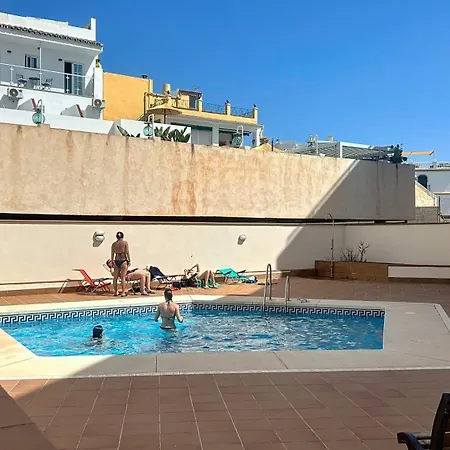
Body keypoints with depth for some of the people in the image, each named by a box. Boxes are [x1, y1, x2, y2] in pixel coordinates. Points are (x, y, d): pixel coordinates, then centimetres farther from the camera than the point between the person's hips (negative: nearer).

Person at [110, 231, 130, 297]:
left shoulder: (114, 244, 5)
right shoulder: (125, 243, -4)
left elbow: (112, 254, 8)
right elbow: (127, 252, -6)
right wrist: (129, 261, 0)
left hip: (116, 261, 3)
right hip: (123, 260, -3)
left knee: (115, 277, 12)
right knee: (123, 277, -2)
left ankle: (115, 292, 19)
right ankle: (123, 292, -2)